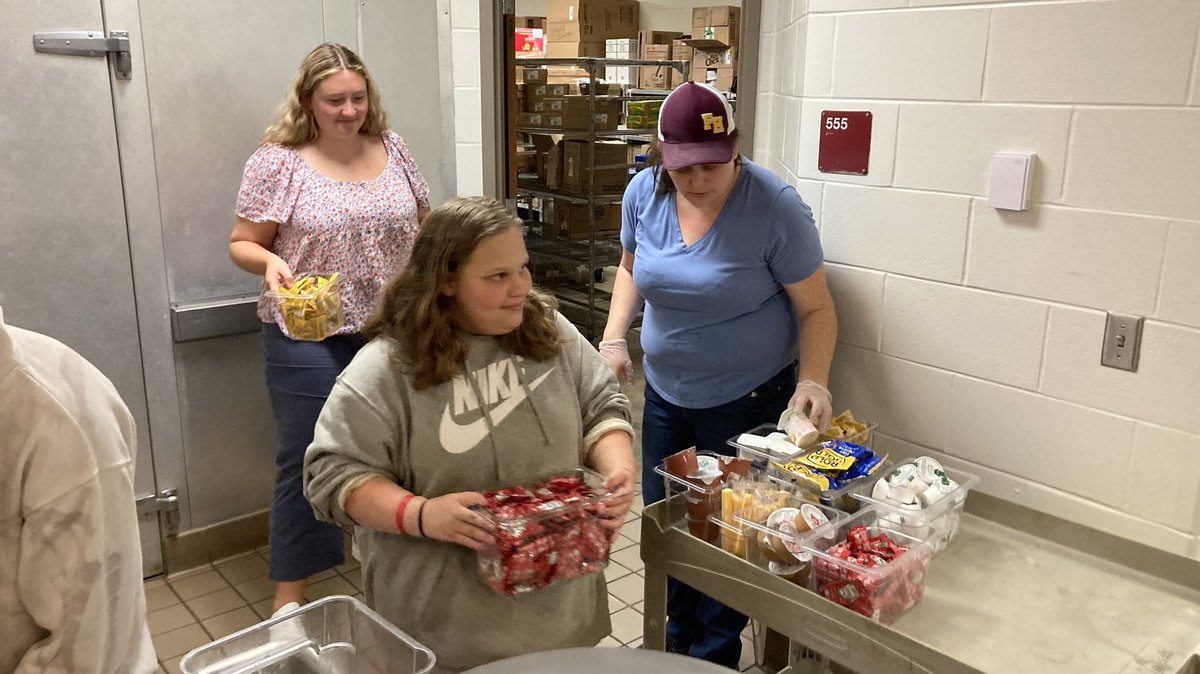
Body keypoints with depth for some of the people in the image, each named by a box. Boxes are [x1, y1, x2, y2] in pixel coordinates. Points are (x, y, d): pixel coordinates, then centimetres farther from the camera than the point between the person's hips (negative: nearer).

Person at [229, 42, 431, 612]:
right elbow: (242, 243, -3)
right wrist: (269, 262, -24)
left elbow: (421, 224, 15)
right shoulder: (277, 161, -7)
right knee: (307, 459, 3)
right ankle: (289, 593, 18)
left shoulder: (393, 150, 5)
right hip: (310, 337, -4)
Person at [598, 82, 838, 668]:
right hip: (665, 394, 5)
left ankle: (716, 654, 31)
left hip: (747, 400, -5)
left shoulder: (775, 207, -21)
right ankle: (679, 637, 42)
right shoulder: (644, 194, -8)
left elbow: (816, 309, -14)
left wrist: (813, 382, -29)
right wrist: (614, 337, -4)